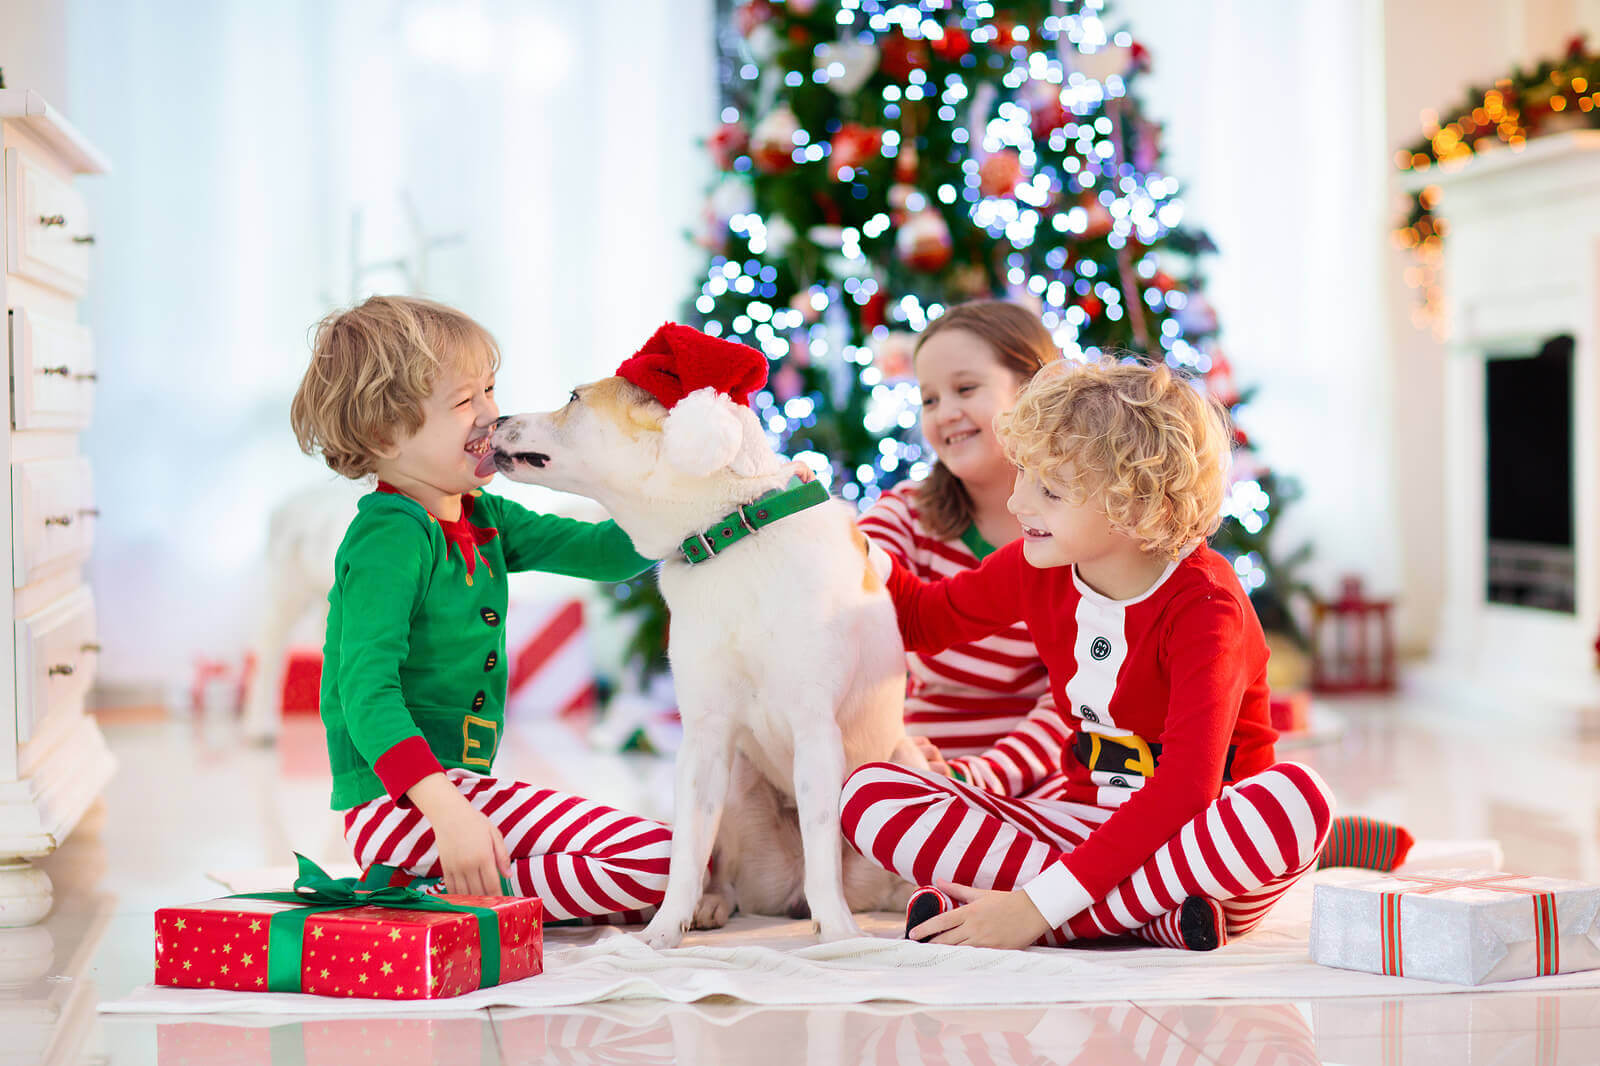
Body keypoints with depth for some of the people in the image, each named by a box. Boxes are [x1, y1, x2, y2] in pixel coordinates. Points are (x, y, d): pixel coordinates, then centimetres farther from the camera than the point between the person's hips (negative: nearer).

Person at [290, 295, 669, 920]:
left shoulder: (483, 520, 12)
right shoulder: (391, 538, -15)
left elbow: (606, 553, 14)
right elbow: (366, 688, -24)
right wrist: (447, 810, -34)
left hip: (454, 790, 10)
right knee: (651, 861, -18)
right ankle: (446, 898, -13)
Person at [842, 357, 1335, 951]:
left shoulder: (1204, 607, -19)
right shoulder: (1035, 569, 1)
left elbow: (1186, 786, -30)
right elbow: (921, 618, 22)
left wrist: (1038, 905, -35)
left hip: (1197, 833, -5)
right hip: (1086, 822, 5)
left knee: (1296, 798, -40)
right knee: (869, 793, -17)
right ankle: (1152, 916, -27)